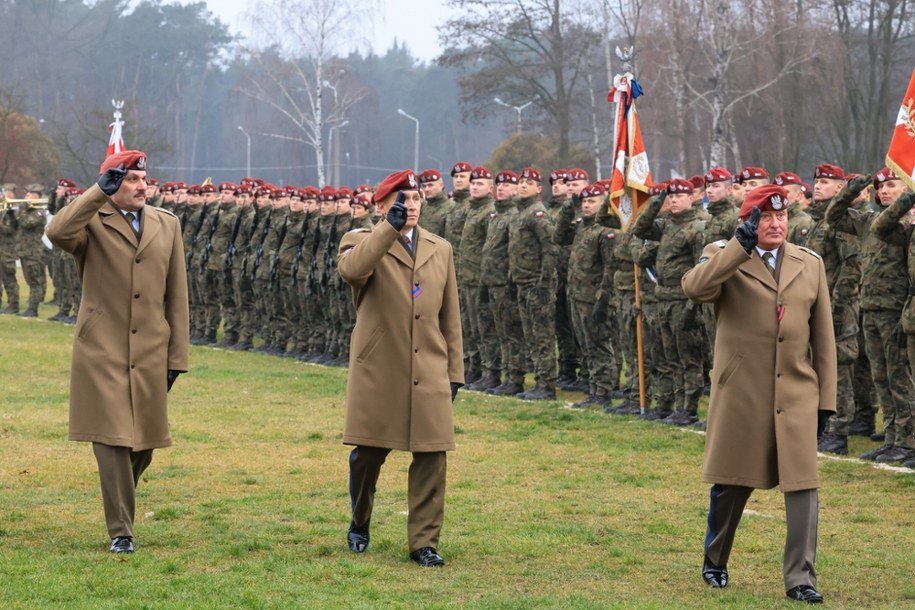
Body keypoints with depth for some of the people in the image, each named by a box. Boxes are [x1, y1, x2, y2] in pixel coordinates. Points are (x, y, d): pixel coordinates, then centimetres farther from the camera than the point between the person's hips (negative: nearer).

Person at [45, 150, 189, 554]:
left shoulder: (167, 225, 13)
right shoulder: (91, 222, 1)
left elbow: (176, 296, 13)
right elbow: (57, 233, -25)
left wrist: (177, 355, 8)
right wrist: (100, 192, -23)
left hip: (150, 355, 4)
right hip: (102, 353, -4)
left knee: (143, 444, 9)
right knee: (113, 441, -8)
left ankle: (121, 508, 32)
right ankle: (120, 532, -3)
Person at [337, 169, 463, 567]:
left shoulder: (441, 250, 15)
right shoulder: (362, 242, 3)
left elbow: (450, 318, 16)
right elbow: (351, 269, -24)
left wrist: (454, 372, 12)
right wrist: (390, 227, -27)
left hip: (429, 373, 3)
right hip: (377, 371, -3)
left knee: (431, 456, -4)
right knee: (368, 454, 5)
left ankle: (424, 542, 2)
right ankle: (359, 525, 28)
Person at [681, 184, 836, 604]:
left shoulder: (810, 265, 10)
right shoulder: (723, 257, 1)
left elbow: (823, 337, 11)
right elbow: (694, 288, -23)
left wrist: (826, 398, 7)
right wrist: (741, 243, -25)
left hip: (796, 395, 2)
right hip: (741, 393, -2)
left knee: (802, 484, -8)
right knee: (732, 484, 10)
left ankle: (800, 578, -5)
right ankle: (714, 562, 30)